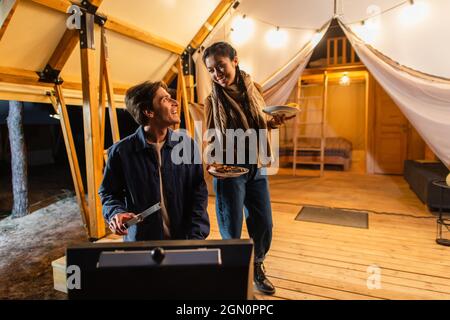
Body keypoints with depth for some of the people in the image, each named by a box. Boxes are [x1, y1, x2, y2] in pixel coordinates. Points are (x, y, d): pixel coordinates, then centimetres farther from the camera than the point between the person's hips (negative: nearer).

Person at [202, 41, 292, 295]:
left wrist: (273, 123, -6)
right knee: (232, 229, 4)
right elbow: (210, 140, -1)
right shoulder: (213, 101, -4)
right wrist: (212, 161, -20)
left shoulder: (252, 89, 4)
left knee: (263, 225, 12)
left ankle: (257, 269, 37)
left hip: (256, 167, 4)